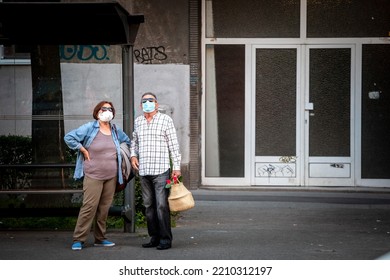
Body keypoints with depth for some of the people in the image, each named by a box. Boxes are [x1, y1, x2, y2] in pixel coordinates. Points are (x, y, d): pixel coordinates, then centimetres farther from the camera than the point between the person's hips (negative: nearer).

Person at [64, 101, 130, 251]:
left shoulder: (116, 131, 12)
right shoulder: (90, 128, -5)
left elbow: (128, 141, 31)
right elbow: (69, 137, -6)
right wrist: (83, 150, -7)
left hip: (111, 176, 5)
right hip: (93, 176, -5)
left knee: (104, 208, 7)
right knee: (89, 206, -11)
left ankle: (100, 238, 16)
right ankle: (78, 239, -6)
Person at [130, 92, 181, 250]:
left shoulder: (165, 120, 0)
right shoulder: (137, 121, 13)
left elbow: (173, 145, -1)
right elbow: (134, 141, 27)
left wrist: (177, 167, -6)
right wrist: (133, 155, 8)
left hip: (161, 170, -5)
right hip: (143, 171, 5)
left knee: (162, 206, -10)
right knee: (148, 206, 8)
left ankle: (165, 239, -6)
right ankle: (154, 237, 16)